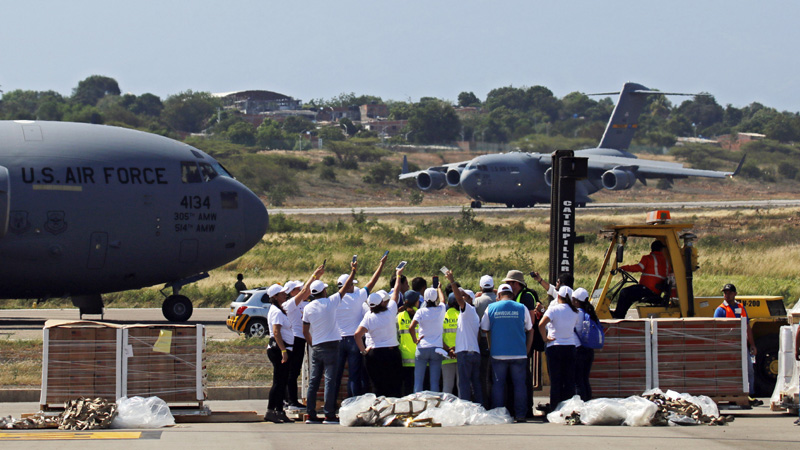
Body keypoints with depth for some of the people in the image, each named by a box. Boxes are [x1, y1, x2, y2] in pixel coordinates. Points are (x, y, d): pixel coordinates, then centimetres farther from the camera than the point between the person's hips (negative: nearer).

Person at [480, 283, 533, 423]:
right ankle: (520, 414, 4)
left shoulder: (491, 308, 2)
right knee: (519, 384, 6)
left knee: (498, 384, 6)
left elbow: (484, 330, 8)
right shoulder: (521, 308, 3)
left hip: (498, 354, 0)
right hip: (519, 354, 0)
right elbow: (530, 331, 9)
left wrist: (490, 347, 19)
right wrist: (527, 351, 16)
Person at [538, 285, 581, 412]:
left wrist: (545, 339, -9)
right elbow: (576, 327, 11)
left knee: (555, 382, 1)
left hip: (555, 347, -3)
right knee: (570, 381, 6)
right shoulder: (575, 312, 5)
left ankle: (555, 410, 0)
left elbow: (541, 325, -20)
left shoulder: (554, 309, -9)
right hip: (571, 347, 3)